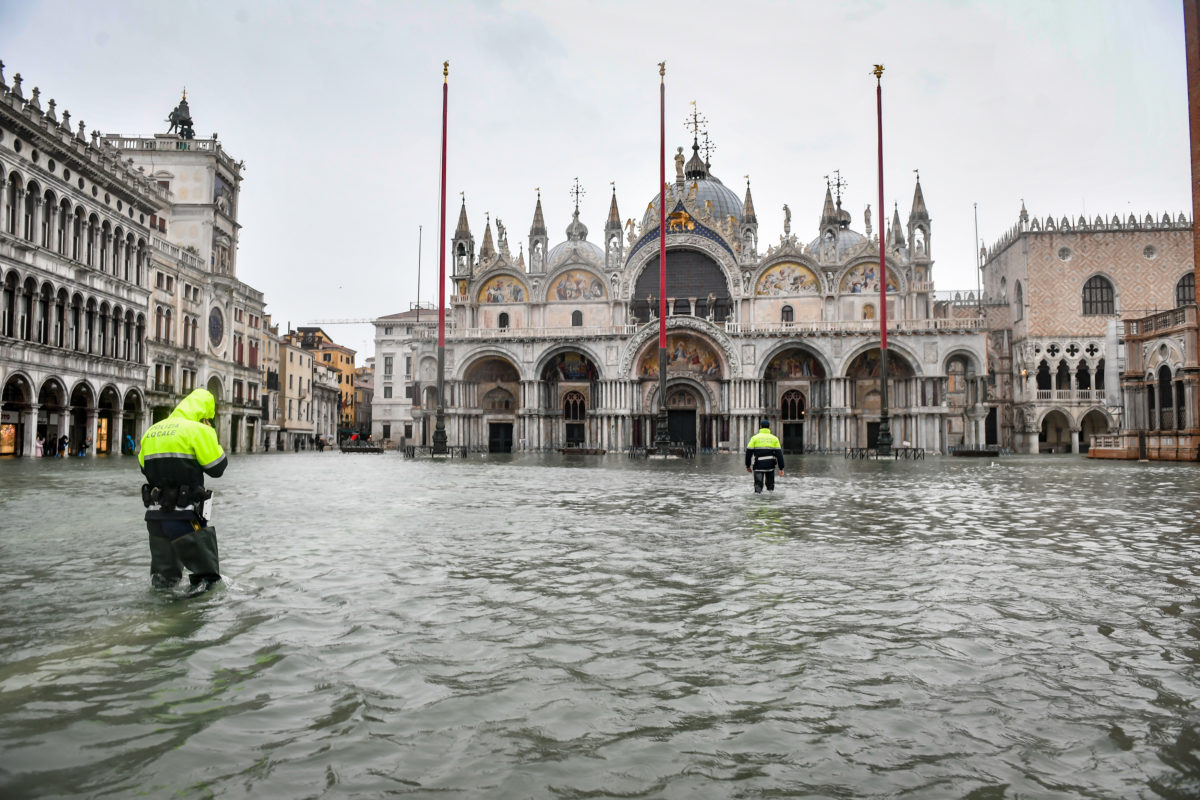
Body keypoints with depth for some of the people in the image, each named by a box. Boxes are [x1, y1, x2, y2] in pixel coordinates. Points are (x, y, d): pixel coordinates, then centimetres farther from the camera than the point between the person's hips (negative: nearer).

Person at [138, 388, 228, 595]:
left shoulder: (151, 431, 13)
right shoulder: (199, 431, -9)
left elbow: (144, 467, 19)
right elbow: (217, 467, -5)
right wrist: (215, 445, 9)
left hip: (155, 513, 7)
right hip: (184, 515, -7)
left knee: (162, 575, 20)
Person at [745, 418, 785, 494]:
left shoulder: (754, 438, 1)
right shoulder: (774, 438, 5)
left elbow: (749, 452, -1)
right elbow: (779, 454, 1)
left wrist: (748, 465, 10)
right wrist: (781, 468, 3)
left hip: (758, 465, -2)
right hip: (770, 465, 2)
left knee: (758, 484, 0)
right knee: (770, 484, 17)